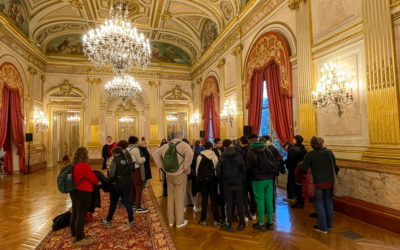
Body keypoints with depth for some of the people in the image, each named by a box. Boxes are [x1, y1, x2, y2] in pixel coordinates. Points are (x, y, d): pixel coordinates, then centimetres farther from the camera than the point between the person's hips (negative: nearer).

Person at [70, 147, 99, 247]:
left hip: (74, 192, 9)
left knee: (74, 214, 18)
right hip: (83, 193, -9)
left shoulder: (74, 166, 6)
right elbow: (93, 179, -14)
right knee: (81, 216, 0)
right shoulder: (84, 166, -21)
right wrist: (97, 182, 7)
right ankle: (80, 239, 10)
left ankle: (74, 235, 32)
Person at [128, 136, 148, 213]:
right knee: (139, 187, -3)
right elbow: (139, 161, -15)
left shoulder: (127, 149, 6)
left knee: (133, 187, 20)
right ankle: (138, 207, -2)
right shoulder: (135, 149, -17)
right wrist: (144, 158, 5)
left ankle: (132, 203, 31)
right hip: (135, 169, -8)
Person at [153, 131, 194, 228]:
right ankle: (179, 222, 18)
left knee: (170, 197, 17)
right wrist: (186, 167, -20)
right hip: (180, 176, -5)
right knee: (179, 198, 6)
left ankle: (171, 220, 30)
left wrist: (161, 165, 7)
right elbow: (189, 153, -30)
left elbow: (155, 153, 10)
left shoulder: (166, 146, 7)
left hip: (169, 175, 5)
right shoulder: (183, 145, -11)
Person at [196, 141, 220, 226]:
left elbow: (197, 169, 1)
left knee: (204, 199, 9)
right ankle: (216, 220, 11)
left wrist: (198, 178, 14)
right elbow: (217, 168, -2)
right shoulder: (214, 156, -7)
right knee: (214, 200, 7)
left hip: (202, 180, 1)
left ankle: (203, 220, 15)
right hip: (212, 180, -1)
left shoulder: (199, 157, -5)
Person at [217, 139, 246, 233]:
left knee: (229, 204, 9)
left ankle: (229, 225, 15)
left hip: (227, 184, 0)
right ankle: (241, 224, 22)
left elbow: (218, 171, -3)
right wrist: (242, 180, 8)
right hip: (238, 184, 0)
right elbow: (243, 169, -5)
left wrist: (222, 181, 11)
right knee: (240, 203, 13)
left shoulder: (222, 157, -6)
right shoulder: (238, 156, -7)